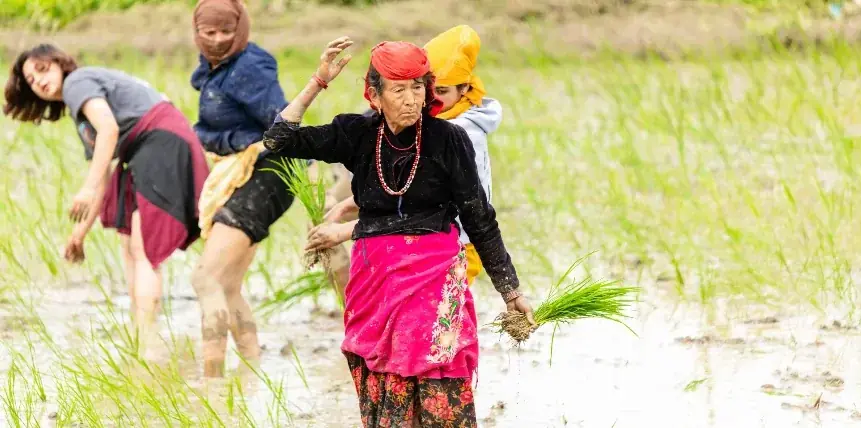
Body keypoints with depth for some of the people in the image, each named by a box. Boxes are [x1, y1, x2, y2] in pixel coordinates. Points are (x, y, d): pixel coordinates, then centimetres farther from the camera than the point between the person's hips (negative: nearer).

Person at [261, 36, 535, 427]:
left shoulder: (448, 139, -3)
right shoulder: (358, 134, 5)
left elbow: (480, 220, 2)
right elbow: (279, 141, 4)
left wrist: (511, 292, 4)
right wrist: (318, 82, -1)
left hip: (436, 281, -3)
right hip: (374, 279, 3)